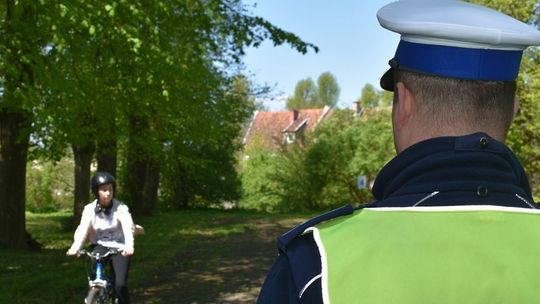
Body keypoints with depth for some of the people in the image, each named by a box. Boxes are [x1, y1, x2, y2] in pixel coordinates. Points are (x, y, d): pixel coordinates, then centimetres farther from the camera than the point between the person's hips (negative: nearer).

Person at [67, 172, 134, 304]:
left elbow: (128, 227, -28)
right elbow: (82, 229, -19)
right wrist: (75, 247, -39)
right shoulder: (90, 209, -6)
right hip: (100, 245, 2)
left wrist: (129, 245, -50)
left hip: (119, 247, -2)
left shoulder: (120, 208, -13)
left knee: (120, 284, -16)